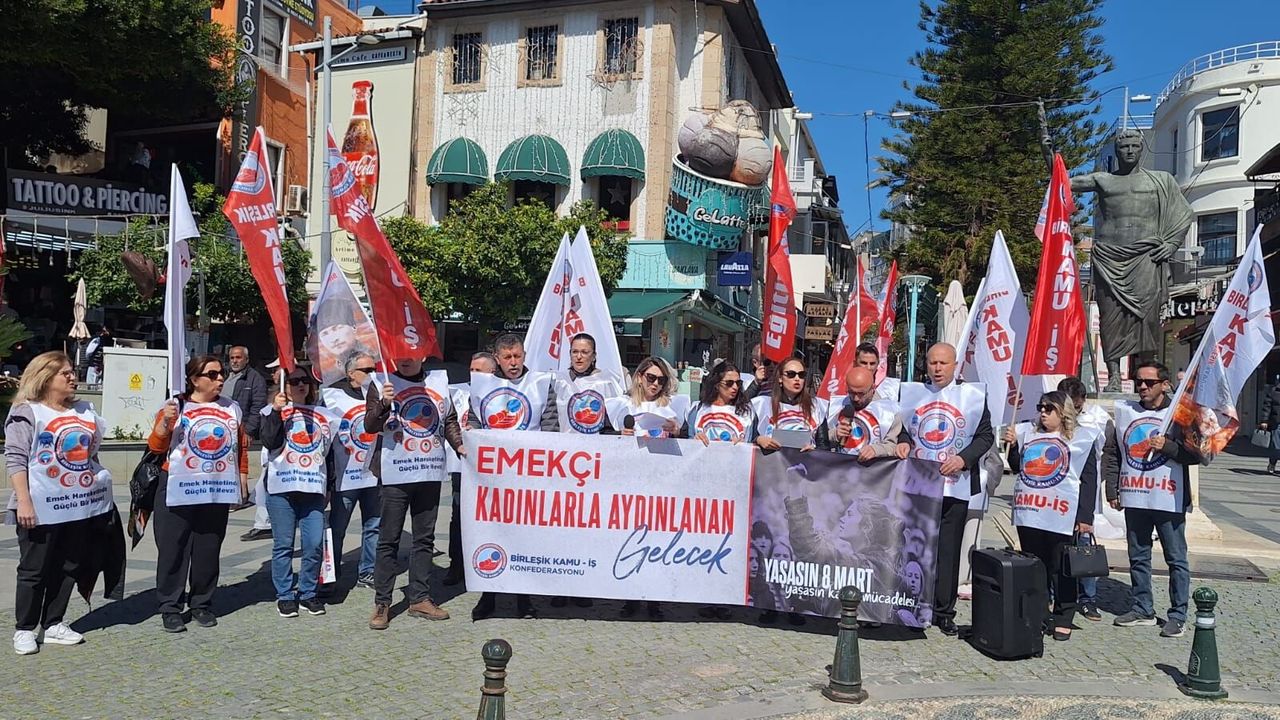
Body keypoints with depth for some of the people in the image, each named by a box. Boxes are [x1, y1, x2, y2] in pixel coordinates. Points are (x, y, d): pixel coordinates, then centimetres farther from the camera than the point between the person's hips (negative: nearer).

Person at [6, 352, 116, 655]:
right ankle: (24, 629, 16)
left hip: (79, 505, 6)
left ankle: (53, 624, 22)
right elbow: (15, 459, -12)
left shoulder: (84, 410, 12)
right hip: (41, 508, -6)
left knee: (68, 568, 10)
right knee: (34, 570, 3)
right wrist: (23, 501, -19)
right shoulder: (26, 412, -6)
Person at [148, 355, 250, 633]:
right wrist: (165, 421, -18)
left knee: (208, 551, 9)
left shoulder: (232, 408, 9)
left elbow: (242, 448, 15)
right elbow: (156, 447, -2)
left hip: (218, 492, 3)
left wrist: (243, 479, 13)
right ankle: (170, 608, 11)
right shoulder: (175, 406, -2)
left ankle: (202, 604, 21)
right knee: (173, 550, 2)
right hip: (179, 491, -3)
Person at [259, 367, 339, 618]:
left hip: (313, 487, 2)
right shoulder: (273, 411, 8)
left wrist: (329, 486, 17)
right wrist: (277, 411, -14)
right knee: (283, 545, 1)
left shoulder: (323, 416, 16)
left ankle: (308, 593, 11)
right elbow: (269, 442, -9)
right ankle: (284, 595, 12)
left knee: (315, 544, -3)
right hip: (281, 487, -2)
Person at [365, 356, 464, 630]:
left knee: (425, 538, 9)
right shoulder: (382, 383, -1)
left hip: (431, 473, 4)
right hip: (396, 474, -4)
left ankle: (419, 599, 18)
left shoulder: (439, 380, 10)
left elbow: (449, 419, 18)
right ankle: (382, 603, 8)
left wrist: (459, 445, 2)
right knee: (389, 539, 0)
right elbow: (370, 426, -10)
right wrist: (383, 404, -27)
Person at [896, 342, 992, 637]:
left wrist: (964, 459, -12)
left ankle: (944, 612, 12)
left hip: (954, 484, -2)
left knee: (948, 549, 3)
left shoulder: (972, 394, 2)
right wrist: (903, 442, -3)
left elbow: (985, 435, 2)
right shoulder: (912, 392, 9)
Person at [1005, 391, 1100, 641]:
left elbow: (1089, 480, -3)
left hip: (1061, 516, -5)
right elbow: (1017, 467, 24)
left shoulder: (1081, 438, 1)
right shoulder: (1029, 433, 16)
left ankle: (1063, 620, 10)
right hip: (1028, 514, 5)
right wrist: (1013, 445, 6)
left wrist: (1085, 517, -9)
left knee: (1061, 570, 0)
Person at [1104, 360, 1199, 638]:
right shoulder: (1124, 411, 9)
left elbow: (1197, 454, -6)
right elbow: (1113, 453, 12)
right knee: (1138, 557, 13)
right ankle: (1141, 608, 25)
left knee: (1176, 559, 4)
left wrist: (1168, 446, -20)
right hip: (1134, 499, 4)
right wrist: (1112, 490, 8)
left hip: (1169, 500, -4)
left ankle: (1178, 615, 12)